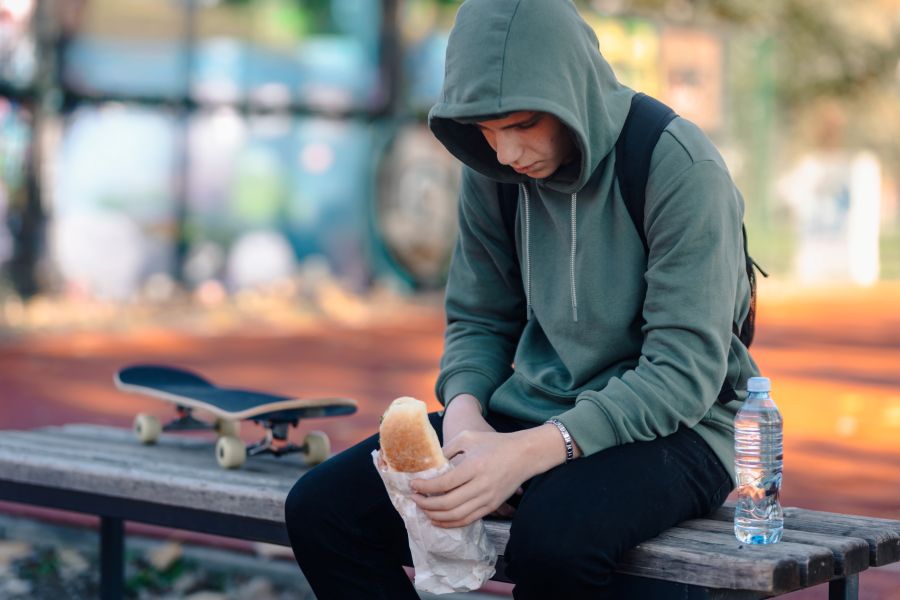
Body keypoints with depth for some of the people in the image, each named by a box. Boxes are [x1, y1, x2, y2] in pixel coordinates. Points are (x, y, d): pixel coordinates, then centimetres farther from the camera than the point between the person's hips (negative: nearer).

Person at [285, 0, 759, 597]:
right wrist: (465, 412, -12)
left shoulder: (680, 168, -17)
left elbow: (685, 373, -21)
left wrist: (532, 452, -32)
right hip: (531, 414, 6)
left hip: (667, 430, -6)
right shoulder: (491, 172, 1)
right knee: (319, 508, -12)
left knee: (554, 537, -39)